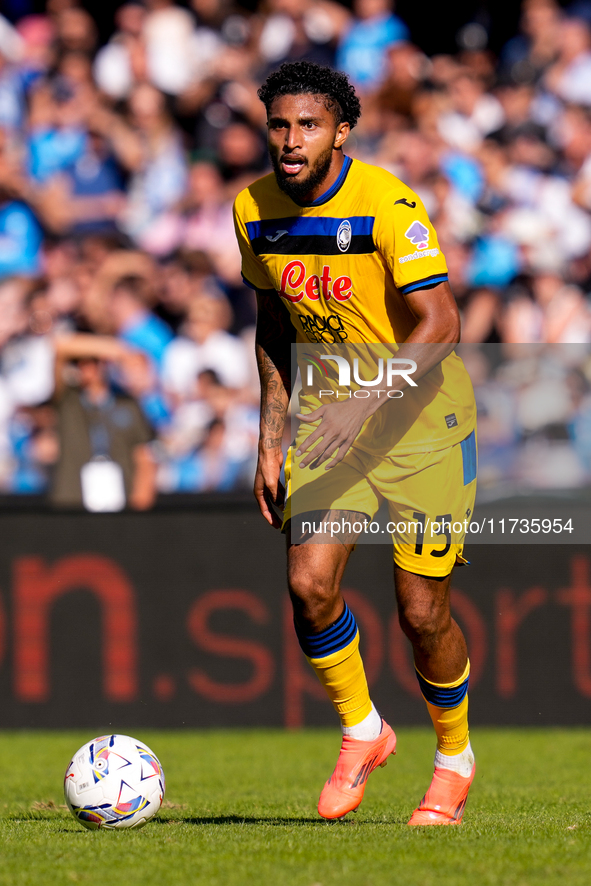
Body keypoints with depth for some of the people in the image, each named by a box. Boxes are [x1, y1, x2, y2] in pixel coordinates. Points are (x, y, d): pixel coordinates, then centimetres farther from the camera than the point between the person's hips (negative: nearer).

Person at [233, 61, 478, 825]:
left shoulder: (388, 205, -20)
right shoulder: (255, 210, -2)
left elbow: (438, 325, -25)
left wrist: (366, 404, -37)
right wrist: (270, 440, 8)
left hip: (419, 410, -4)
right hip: (329, 413, 4)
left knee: (420, 612, -3)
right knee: (309, 582, -15)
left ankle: (454, 757, 24)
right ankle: (361, 733, 10)